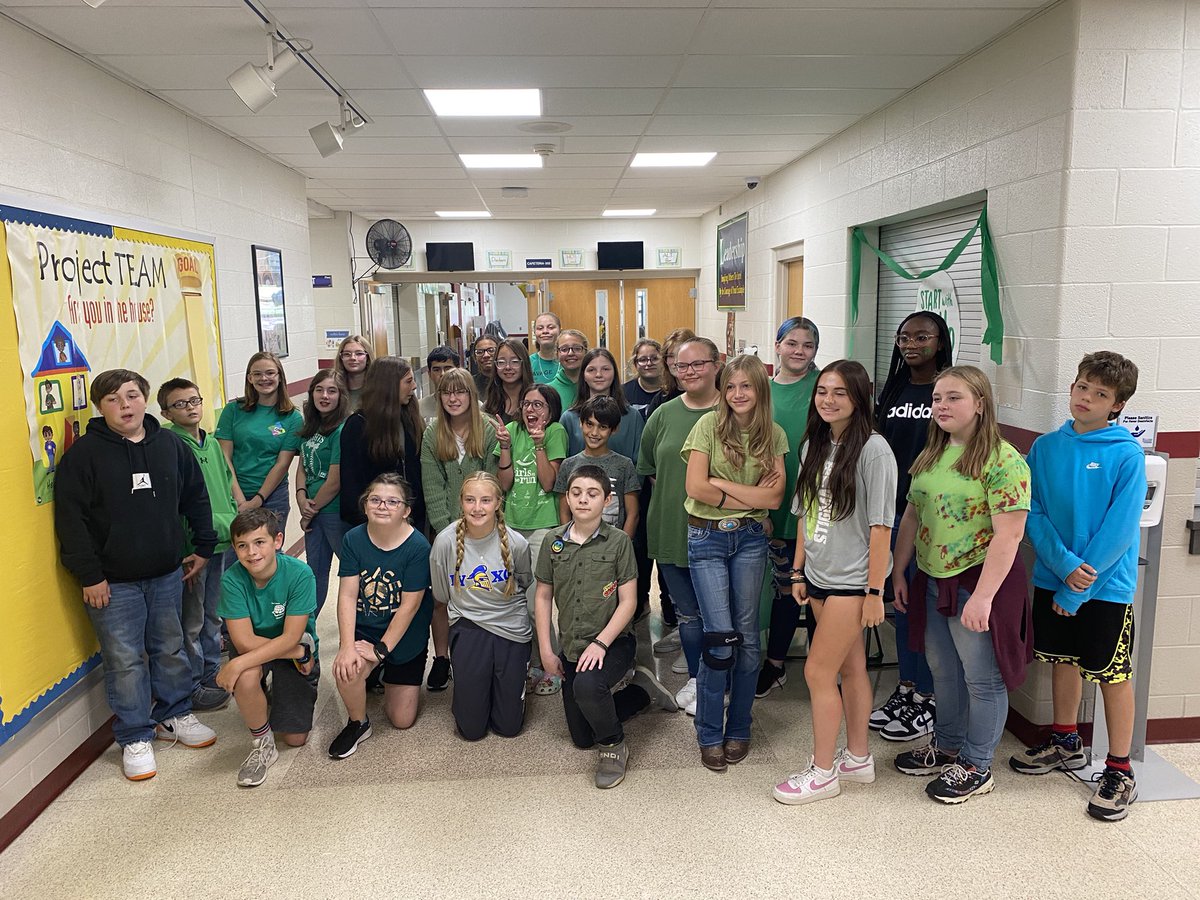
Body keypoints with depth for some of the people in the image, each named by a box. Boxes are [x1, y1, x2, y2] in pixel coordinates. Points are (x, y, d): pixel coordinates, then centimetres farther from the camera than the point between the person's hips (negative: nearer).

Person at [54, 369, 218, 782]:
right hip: (112, 582, -4)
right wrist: (89, 576, -12)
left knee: (171, 649, 15)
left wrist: (203, 548, 11)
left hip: (167, 574, 4)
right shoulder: (84, 453, -9)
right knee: (125, 661, 3)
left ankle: (174, 715, 33)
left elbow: (196, 499, 13)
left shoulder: (170, 445, 3)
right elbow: (70, 519, -10)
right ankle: (135, 737, 17)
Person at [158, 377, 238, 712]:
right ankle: (191, 689, 16)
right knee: (192, 621, 4)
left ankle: (211, 673, 33)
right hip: (191, 546, -8)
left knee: (213, 615, 19)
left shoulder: (212, 443, 10)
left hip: (221, 543, 8)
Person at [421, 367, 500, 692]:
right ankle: (441, 658, 17)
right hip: (443, 529, 1)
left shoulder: (489, 431, -2)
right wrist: (448, 529, -10)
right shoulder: (432, 435, 3)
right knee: (440, 597, 2)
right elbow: (432, 489, -1)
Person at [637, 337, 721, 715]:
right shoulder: (663, 415, 4)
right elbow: (648, 469, 14)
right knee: (687, 610, 13)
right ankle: (696, 676, 30)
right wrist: (673, 493, 4)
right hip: (671, 528, 3)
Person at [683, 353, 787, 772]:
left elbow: (774, 497, -5)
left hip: (750, 539, 3)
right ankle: (709, 734, 13)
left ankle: (738, 729, 25)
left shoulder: (773, 435, 4)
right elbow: (696, 488, -14)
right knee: (721, 638, -5)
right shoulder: (709, 424, -5)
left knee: (747, 635, 8)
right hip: (707, 537, -3)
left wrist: (721, 485, -12)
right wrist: (751, 496, -8)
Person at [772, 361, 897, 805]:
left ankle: (823, 773, 15)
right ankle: (858, 758, 32)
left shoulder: (873, 450, -15)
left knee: (818, 672, -2)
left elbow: (880, 526, -16)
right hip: (819, 576, 7)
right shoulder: (814, 445, 7)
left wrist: (874, 592, -15)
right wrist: (798, 571, 10)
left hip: (851, 580, -7)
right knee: (850, 668, 18)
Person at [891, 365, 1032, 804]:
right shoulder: (931, 456, 8)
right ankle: (947, 746, 39)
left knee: (982, 678, 8)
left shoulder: (1004, 461, -17)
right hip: (933, 582, 8)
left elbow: (1008, 535, -21)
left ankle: (976, 766, 25)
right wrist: (898, 573, 12)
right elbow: (912, 516, 14)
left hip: (978, 582, -7)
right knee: (943, 671, 20)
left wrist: (982, 597, -24)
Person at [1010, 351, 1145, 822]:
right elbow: (1033, 514, -2)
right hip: (1052, 577, 4)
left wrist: (1078, 588, -15)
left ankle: (1119, 771, 20)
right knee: (1064, 660, 18)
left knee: (1112, 674, 6)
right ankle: (1065, 743, 37)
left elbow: (1119, 529, -15)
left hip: (1106, 586, -4)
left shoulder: (1127, 454, -12)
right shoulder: (1045, 447, 0)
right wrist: (1065, 565, -16)